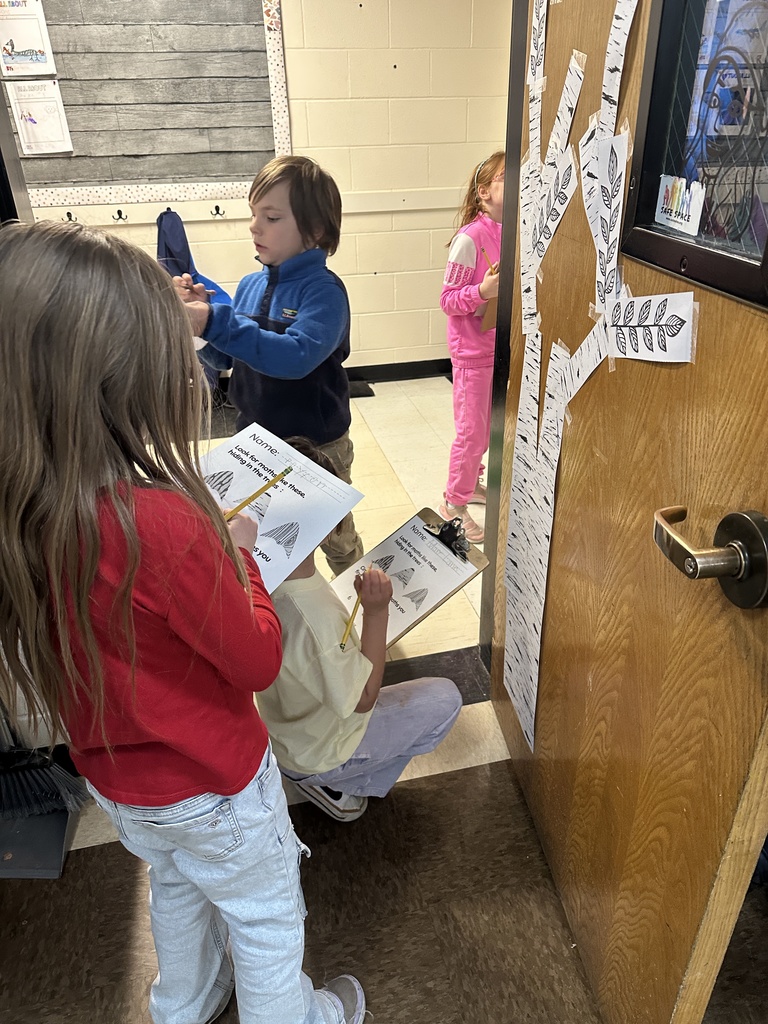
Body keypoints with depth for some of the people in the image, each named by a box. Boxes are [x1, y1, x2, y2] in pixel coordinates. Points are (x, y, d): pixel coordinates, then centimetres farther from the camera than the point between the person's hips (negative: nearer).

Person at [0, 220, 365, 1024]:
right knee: (268, 922, 22)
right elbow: (259, 661, -23)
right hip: (210, 785, -7)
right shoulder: (163, 523, -38)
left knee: (176, 888, 35)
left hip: (115, 780, 7)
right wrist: (236, 552, -11)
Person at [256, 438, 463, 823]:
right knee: (445, 699, 1)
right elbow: (363, 699, -25)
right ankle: (338, 784, 6)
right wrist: (376, 611, -30)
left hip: (281, 730, 7)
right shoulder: (315, 615, -41)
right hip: (315, 754, -7)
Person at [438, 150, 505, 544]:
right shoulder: (470, 238, -18)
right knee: (471, 431, 1)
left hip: (502, 346, 7)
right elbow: (448, 299, -15)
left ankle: (471, 481, 39)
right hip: (473, 351, -7)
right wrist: (482, 292, -30)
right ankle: (454, 504, 17)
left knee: (487, 426, 19)